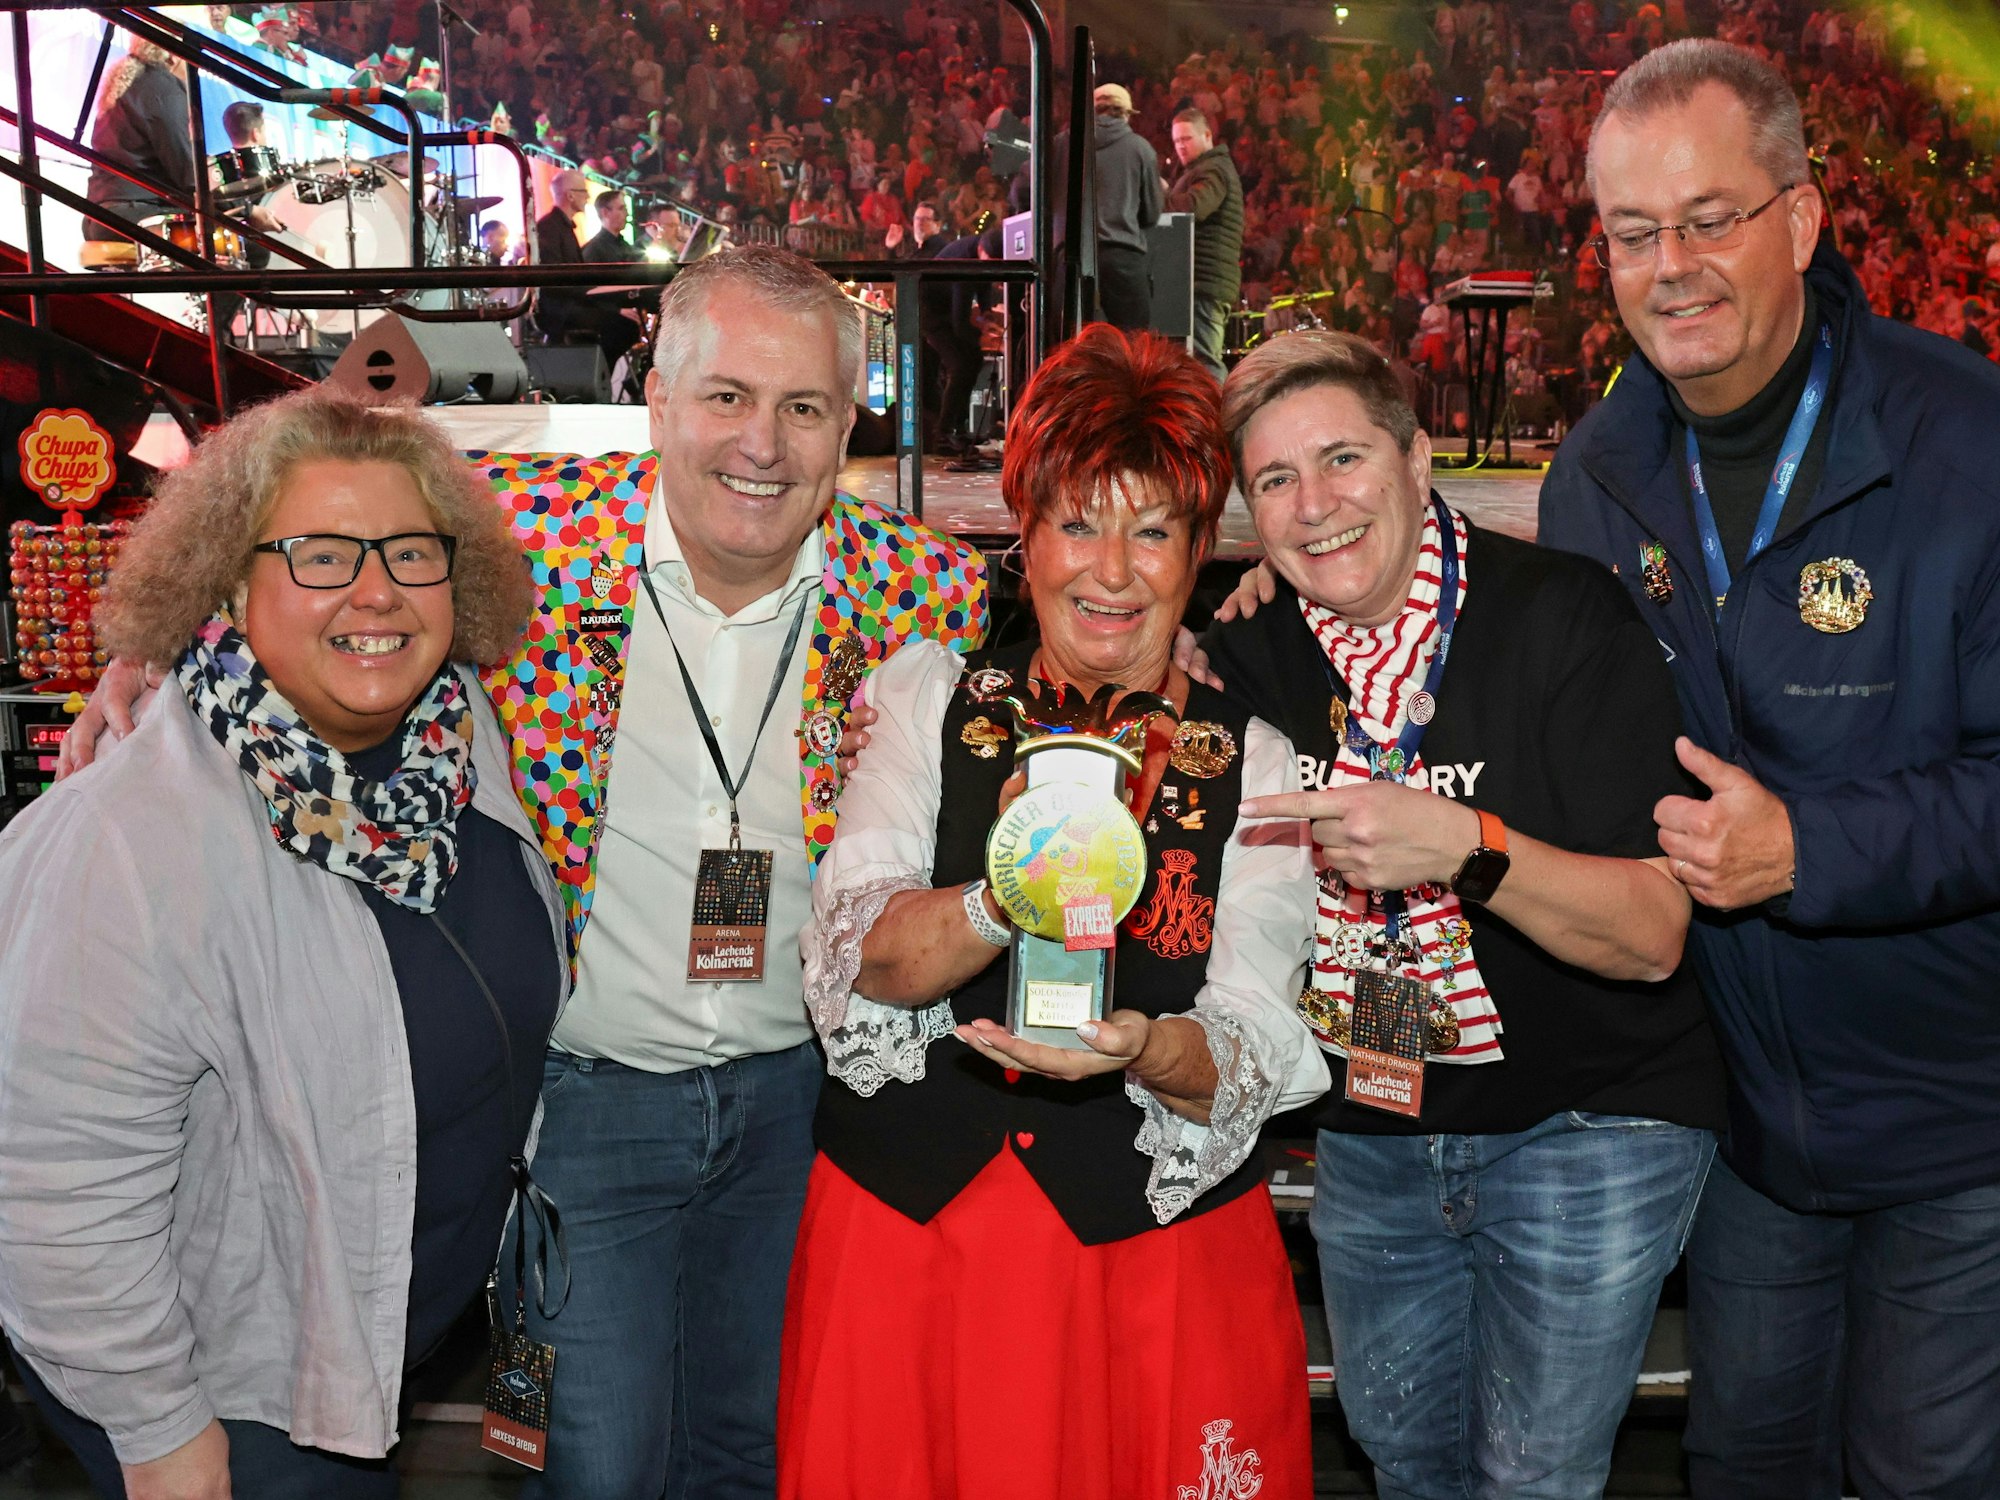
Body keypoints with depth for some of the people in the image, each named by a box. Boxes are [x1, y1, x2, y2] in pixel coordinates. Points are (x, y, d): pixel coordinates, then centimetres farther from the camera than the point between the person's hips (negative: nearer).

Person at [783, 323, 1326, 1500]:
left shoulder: (1256, 768, -1)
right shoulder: (929, 702, 1)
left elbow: (1252, 1056, -8)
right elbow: (855, 962, -10)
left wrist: (1144, 1049, -30)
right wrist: (1003, 902, -29)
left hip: (1160, 1250, 0)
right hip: (904, 1228, 1)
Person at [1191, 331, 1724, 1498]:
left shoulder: (1563, 616, -17)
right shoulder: (1254, 654, -4)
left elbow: (1653, 937, -21)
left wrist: (1470, 848, -37)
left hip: (1586, 1124, -4)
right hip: (1372, 1133, 5)